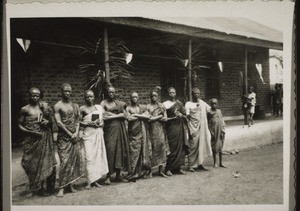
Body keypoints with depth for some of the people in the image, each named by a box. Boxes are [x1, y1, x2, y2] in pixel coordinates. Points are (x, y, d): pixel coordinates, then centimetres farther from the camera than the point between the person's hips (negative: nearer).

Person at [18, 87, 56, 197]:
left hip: (44, 138, 2)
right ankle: (33, 189, 16)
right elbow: (20, 125, 1)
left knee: (44, 163, 3)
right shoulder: (25, 109, 0)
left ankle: (39, 188, 17)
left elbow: (50, 120, 14)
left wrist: (47, 122, -9)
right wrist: (31, 132, -12)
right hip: (31, 140, -1)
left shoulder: (44, 106, 5)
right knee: (31, 163, 2)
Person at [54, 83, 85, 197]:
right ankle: (61, 188, -2)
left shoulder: (75, 106, 14)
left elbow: (77, 120, 12)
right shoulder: (58, 106, -2)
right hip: (63, 137, -5)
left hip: (74, 136, 5)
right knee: (65, 162, -8)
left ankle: (70, 184, 14)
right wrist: (70, 134, -12)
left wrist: (76, 132, -5)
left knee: (76, 159, 2)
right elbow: (58, 122, -9)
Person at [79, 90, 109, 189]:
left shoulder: (99, 107, 11)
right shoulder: (82, 109, 1)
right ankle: (90, 181, -5)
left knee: (98, 155, 3)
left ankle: (95, 180, 10)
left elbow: (102, 122, 12)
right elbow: (80, 123, -1)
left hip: (98, 133, 4)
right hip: (88, 134, -4)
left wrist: (98, 123, -8)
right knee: (89, 157, -9)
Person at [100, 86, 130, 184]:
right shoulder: (103, 103, 3)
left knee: (120, 150, 4)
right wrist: (118, 115, -5)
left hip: (119, 129, 4)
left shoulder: (119, 103, 13)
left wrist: (111, 115, -6)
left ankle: (118, 175, 12)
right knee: (110, 150, -9)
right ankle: (108, 176, -3)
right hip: (109, 129, -4)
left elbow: (124, 115, 3)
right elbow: (103, 117, -9)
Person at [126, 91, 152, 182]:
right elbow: (129, 118, -10)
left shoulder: (143, 107, 14)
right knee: (134, 152, -7)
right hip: (133, 132, -3)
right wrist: (142, 116, -3)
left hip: (142, 131, 3)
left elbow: (148, 116, -1)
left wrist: (136, 115, -5)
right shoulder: (128, 108, 6)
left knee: (143, 150, 2)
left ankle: (142, 171, 13)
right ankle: (133, 174, -3)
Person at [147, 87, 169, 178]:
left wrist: (154, 117, -8)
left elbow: (165, 118, 3)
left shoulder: (161, 106, 10)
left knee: (162, 148, -1)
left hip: (161, 130, 3)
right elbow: (148, 119, -9)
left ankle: (160, 170, 6)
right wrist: (159, 116, -3)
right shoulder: (148, 107, 2)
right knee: (152, 148, -4)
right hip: (152, 130, -3)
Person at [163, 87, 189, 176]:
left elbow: (185, 116, 13)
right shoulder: (165, 104, -1)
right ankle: (168, 169, 2)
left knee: (180, 147, 4)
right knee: (172, 148, -6)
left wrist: (181, 115, -8)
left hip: (180, 127, 4)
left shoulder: (179, 103, 11)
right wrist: (173, 118, -15)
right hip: (171, 128, -4)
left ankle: (178, 168, 12)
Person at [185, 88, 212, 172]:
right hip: (194, 128, -5)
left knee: (202, 145, 7)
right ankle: (191, 166, 4)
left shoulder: (202, 103, 10)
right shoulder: (188, 104, -4)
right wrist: (190, 130, -14)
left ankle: (200, 164, 17)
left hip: (202, 127, 5)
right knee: (193, 146, -3)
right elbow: (187, 118, -9)